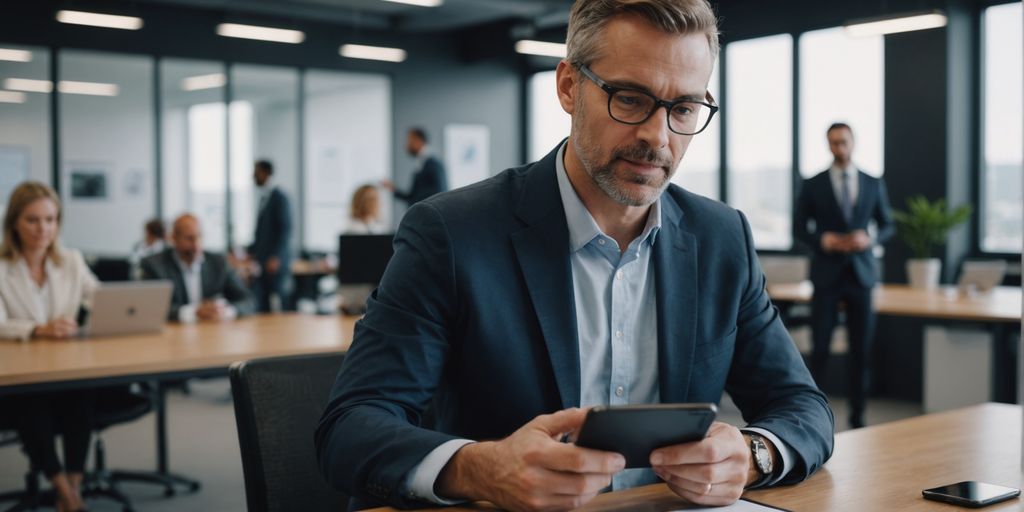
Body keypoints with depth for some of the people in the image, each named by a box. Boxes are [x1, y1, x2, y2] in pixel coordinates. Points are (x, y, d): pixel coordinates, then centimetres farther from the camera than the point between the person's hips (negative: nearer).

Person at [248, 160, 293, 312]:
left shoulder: (279, 197, -9)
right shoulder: (263, 197, 14)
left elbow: (286, 229, -13)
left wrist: (275, 258, -17)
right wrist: (251, 251, 13)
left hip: (276, 261, -8)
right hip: (261, 262, 8)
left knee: (281, 306, -3)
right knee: (260, 304, 4)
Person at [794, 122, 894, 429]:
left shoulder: (873, 184, 7)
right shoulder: (813, 185, 1)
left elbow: (888, 226, 11)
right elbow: (799, 228, 2)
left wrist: (870, 239, -9)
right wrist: (825, 240, -15)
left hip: (861, 273, 2)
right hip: (826, 274, -2)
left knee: (861, 348, 5)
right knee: (820, 347, -2)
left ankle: (857, 417, 14)